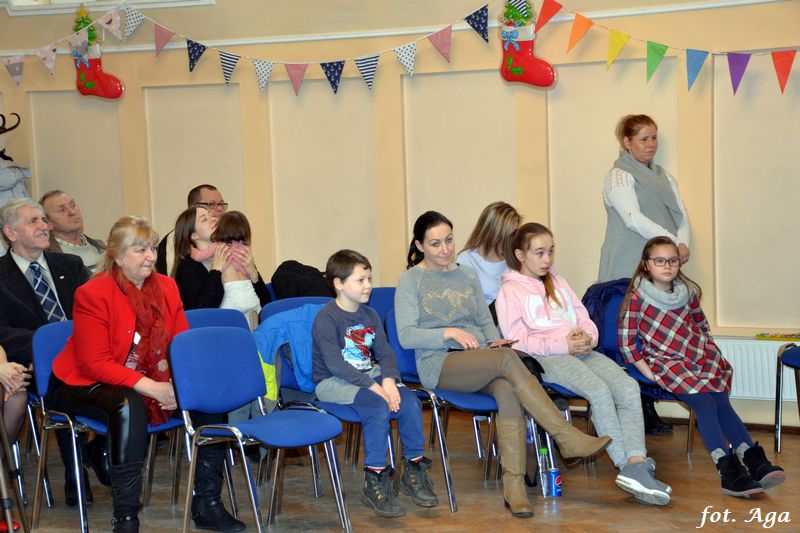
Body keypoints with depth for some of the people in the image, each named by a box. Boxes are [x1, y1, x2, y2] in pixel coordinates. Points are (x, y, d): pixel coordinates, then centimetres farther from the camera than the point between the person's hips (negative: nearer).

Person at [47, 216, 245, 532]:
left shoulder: (165, 287, 3)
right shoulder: (92, 294, -16)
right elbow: (95, 363, -20)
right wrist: (152, 388, -29)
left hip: (155, 384, 6)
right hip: (85, 385, -6)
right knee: (129, 406, -38)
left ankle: (206, 506, -5)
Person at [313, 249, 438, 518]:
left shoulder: (369, 315, 11)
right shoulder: (326, 319, -13)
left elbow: (385, 353, 5)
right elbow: (336, 364, -21)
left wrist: (389, 380, -16)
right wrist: (373, 386, -25)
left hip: (370, 375, 7)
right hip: (333, 383, -7)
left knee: (410, 402, -16)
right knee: (378, 407, -32)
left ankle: (414, 470, 0)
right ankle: (374, 482, -22)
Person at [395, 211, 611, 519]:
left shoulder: (467, 276, 21)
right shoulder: (410, 281, 5)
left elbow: (486, 322, 22)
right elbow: (406, 336, -3)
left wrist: (495, 341, -1)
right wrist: (449, 333, -15)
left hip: (480, 361, 4)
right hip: (438, 365, -4)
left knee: (507, 390, -32)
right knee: (508, 358, -32)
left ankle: (514, 484, -36)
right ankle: (567, 438, -33)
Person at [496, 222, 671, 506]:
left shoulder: (558, 283, 28)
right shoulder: (510, 291, 7)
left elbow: (585, 320, 23)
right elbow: (518, 341, -5)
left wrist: (587, 336, -2)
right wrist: (562, 344, -15)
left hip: (581, 350, 6)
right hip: (545, 357, -6)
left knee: (628, 386, -23)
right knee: (599, 390, -32)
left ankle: (637, 462, -35)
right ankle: (630, 469, -32)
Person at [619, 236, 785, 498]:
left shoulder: (688, 291, 10)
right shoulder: (637, 297, -6)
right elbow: (627, 342, -6)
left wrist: (713, 353, 15)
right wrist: (649, 374, -10)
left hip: (699, 355, 4)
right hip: (666, 362, -4)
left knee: (721, 399, -21)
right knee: (705, 402, -26)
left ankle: (755, 461, -29)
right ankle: (730, 470, -33)